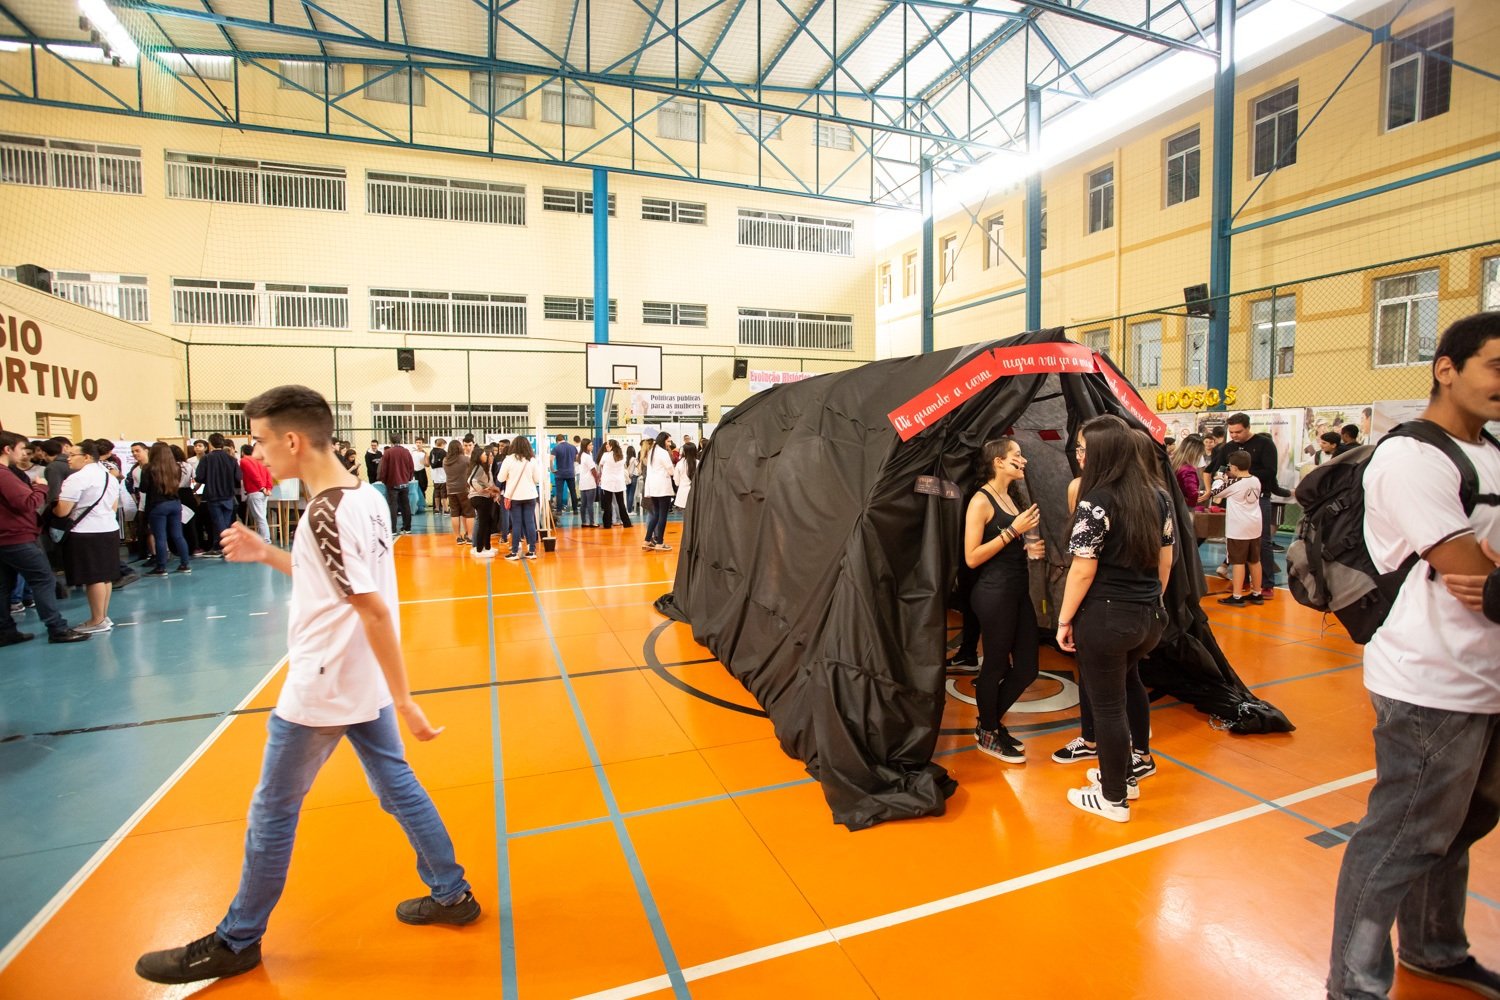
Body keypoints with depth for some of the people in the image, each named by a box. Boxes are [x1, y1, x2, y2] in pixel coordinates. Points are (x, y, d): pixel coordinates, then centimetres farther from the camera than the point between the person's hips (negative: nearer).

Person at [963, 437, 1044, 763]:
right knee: (996, 665, 4)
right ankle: (987, 734, 23)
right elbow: (972, 558, -17)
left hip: (1019, 591, 9)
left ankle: (993, 721, 31)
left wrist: (1029, 548, 9)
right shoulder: (981, 501, -11)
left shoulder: (1012, 497, 15)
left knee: (1026, 667, 12)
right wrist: (1013, 531, -17)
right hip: (994, 593, -9)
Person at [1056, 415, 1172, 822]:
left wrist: (1064, 620, -8)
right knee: (1127, 678, 32)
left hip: (1105, 618, -8)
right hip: (1149, 616, 8)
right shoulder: (1158, 496, 4)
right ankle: (1139, 759, 48)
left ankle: (1113, 799, 21)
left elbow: (1083, 571, -17)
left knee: (1108, 704, 6)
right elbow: (1166, 559, 12)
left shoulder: (1096, 502, -18)